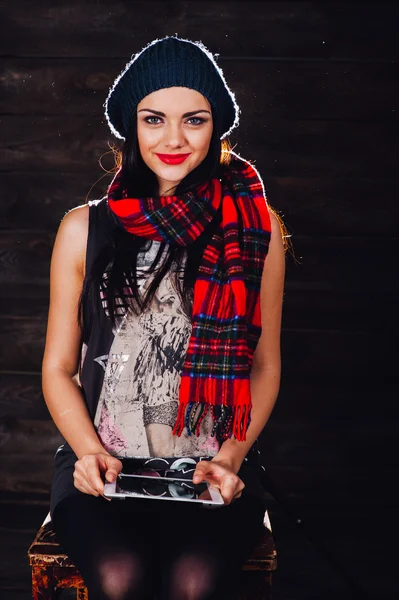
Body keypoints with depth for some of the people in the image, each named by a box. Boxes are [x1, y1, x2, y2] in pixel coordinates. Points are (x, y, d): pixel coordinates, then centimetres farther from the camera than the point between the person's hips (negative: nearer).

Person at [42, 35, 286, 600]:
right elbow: (58, 368, 9)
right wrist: (89, 452, -8)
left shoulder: (255, 227, 5)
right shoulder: (85, 228, 6)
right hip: (104, 464, 1)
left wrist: (231, 457, -6)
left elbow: (265, 365, 9)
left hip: (215, 466, 0)